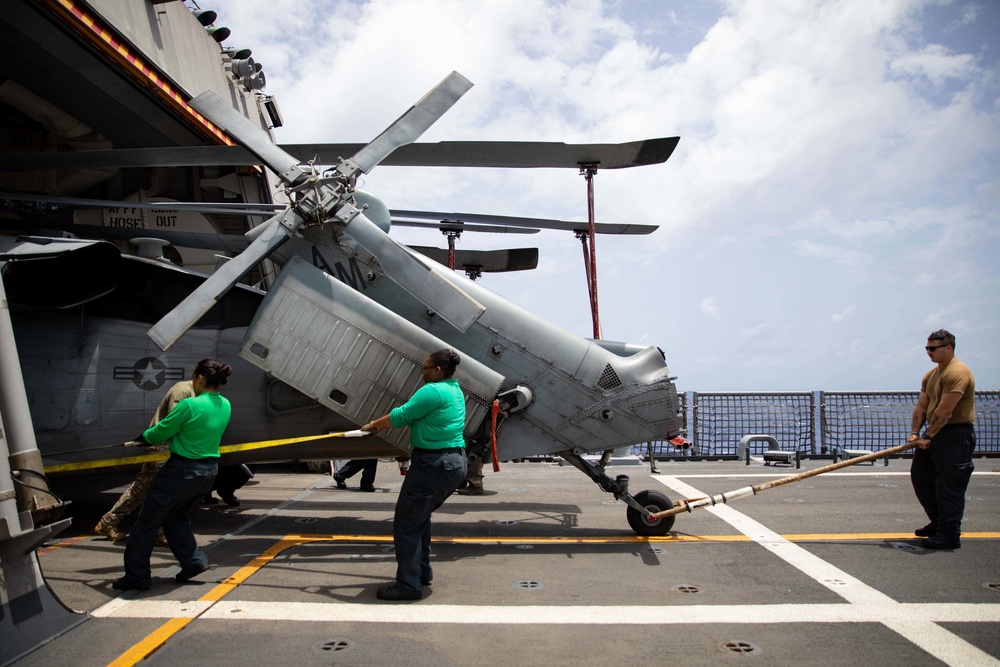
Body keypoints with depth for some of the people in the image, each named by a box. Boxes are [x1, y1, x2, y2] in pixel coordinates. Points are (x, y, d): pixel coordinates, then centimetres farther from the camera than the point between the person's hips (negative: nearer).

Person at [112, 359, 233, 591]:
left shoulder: (190, 405, -20)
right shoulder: (225, 406, 2)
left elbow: (160, 433, -9)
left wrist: (145, 435, 15)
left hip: (182, 470, -7)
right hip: (209, 470, 7)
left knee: (147, 521, 9)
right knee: (176, 517, 25)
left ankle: (137, 576, 18)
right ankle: (193, 560, 18)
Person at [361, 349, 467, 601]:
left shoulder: (433, 391, -14)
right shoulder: (454, 390, 15)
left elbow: (401, 416, -10)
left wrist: (373, 425, 6)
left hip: (434, 464, -10)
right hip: (455, 463, 10)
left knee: (406, 522, -1)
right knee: (420, 516, 23)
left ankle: (409, 584, 2)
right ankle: (422, 572, 31)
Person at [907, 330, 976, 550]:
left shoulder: (957, 373, -18)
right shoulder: (930, 375, 13)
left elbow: (944, 411, -22)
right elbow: (921, 406, 9)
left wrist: (928, 437, -18)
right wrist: (914, 432, -2)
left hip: (956, 435, -10)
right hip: (934, 433, 10)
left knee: (949, 486, -6)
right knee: (920, 476, 14)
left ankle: (950, 534, 1)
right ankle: (938, 522, 28)